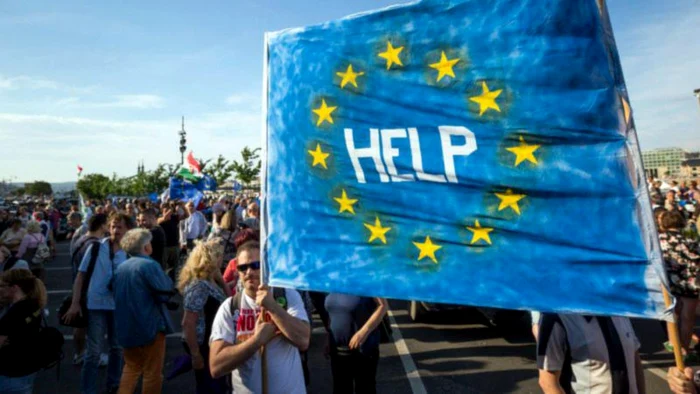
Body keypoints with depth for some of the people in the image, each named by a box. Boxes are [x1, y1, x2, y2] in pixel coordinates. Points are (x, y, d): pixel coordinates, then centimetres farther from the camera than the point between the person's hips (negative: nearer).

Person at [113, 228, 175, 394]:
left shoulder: (120, 267, 6)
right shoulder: (150, 265, -18)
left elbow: (116, 295, 17)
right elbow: (166, 293, -17)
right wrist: (167, 279, -1)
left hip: (126, 327, 7)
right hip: (149, 326, -7)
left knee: (131, 368, 24)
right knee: (152, 372, 7)